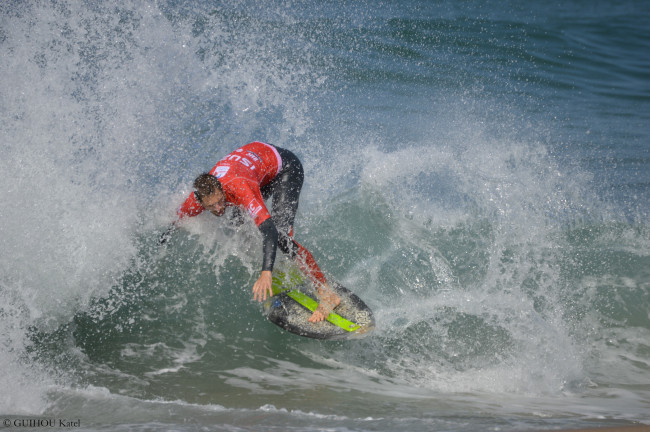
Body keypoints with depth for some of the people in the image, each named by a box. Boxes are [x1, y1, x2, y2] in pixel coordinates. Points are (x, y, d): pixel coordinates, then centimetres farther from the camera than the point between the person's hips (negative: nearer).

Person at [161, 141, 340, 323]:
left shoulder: (240, 187, -42)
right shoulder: (196, 199, -23)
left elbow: (269, 228, -51)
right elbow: (175, 223, -2)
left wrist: (266, 273, -59)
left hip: (285, 166, -7)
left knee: (280, 234, -21)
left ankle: (327, 294, -19)